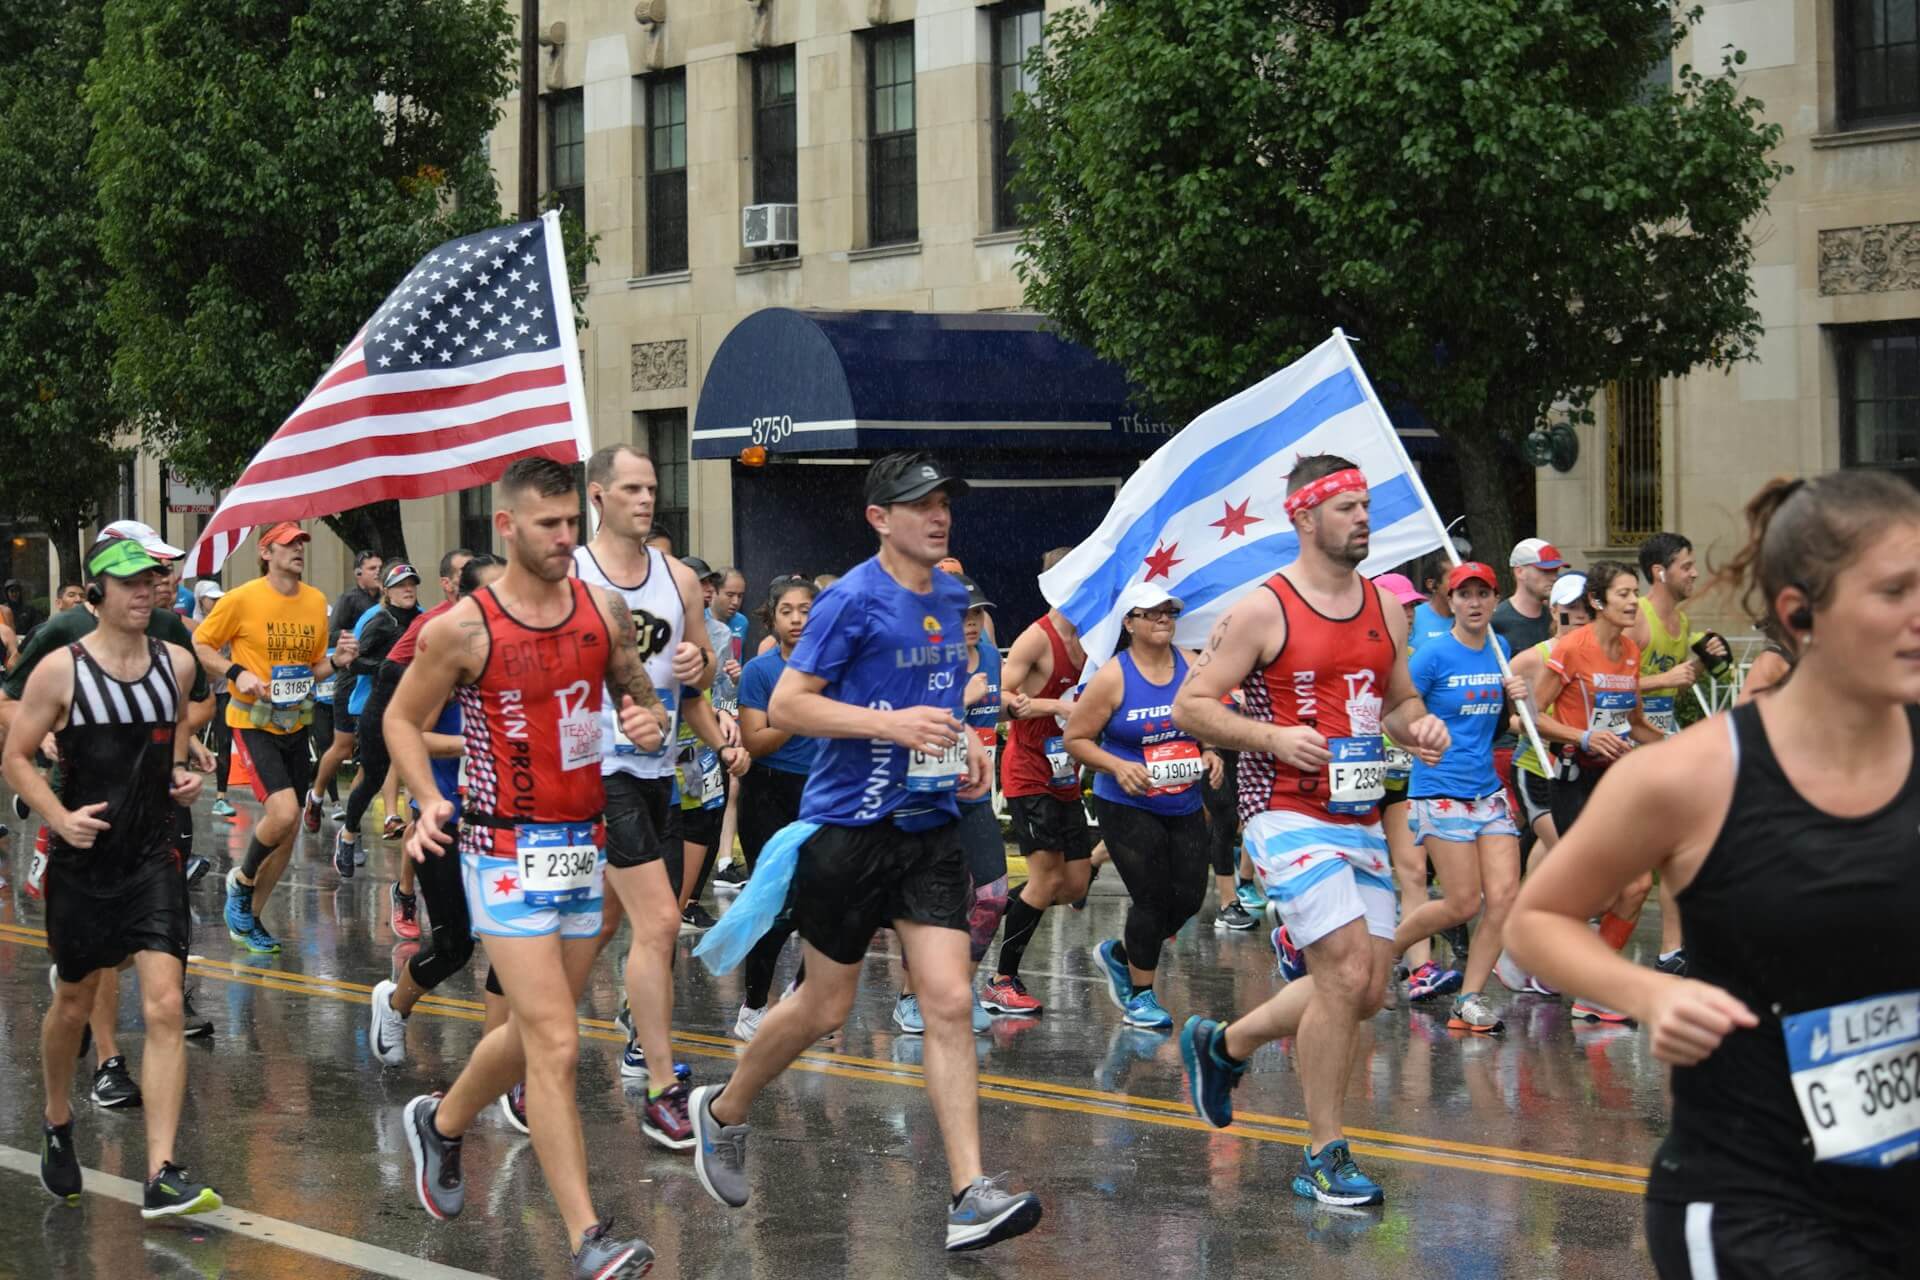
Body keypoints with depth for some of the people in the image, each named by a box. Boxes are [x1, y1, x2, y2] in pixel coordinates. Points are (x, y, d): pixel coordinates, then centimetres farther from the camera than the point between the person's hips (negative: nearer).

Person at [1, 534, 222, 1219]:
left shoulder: (177, 663, 2)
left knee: (164, 1008, -11)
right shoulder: (61, 669, -9)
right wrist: (59, 816, -18)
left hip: (153, 860, 2)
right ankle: (57, 1123, 43)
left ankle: (162, 1176, -15)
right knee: (74, 1003, 14)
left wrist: (181, 771, 4)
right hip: (82, 861, -2)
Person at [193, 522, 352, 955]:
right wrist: (236, 673, -18)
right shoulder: (242, 599, -11)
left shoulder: (316, 602, 6)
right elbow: (198, 645, -4)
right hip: (254, 721, -6)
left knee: (288, 829, 8)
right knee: (283, 812, -22)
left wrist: (336, 660, -4)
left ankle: (250, 919, 22)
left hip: (296, 724, 6)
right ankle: (242, 880, 6)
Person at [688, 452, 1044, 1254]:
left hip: (930, 827, 5)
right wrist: (892, 723, -24)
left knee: (948, 1002, -6)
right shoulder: (853, 601, -12)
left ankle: (969, 1198, -9)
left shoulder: (951, 598, 10)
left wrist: (962, 752, 9)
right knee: (826, 1006, 7)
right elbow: (786, 706, -15)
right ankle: (722, 1112, 33)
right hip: (850, 826, -5)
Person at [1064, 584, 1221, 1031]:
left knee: (1189, 897, 2)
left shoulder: (1191, 667, 2)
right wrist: (1117, 766, -19)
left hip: (1184, 805, 5)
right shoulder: (1113, 677, -10)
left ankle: (1119, 953, 29)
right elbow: (1075, 738, -6)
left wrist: (1211, 755, -3)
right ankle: (1139, 994, 11)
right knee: (1153, 897, -9)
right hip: (1127, 806, -5)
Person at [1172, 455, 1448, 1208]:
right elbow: (1190, 706, -7)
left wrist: (1419, 727, 0)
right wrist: (1272, 737, -20)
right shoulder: (1263, 610, -9)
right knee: (1346, 973, -16)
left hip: (1362, 818, 7)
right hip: (1290, 815, -7)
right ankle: (1323, 1159, -4)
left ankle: (1223, 1044, 33)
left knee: (1365, 992, 9)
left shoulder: (1386, 608, 11)